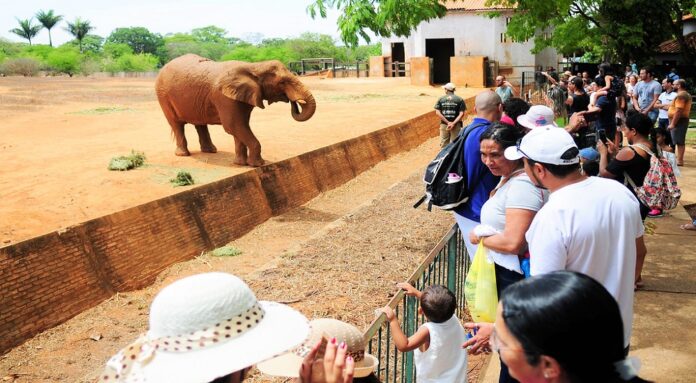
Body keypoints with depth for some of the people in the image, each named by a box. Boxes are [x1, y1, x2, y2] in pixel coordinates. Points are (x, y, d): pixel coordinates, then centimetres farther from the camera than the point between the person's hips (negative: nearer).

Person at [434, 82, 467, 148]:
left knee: (444, 145, 8)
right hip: (456, 125, -1)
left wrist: (448, 122, -8)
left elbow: (438, 113, -5)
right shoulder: (459, 99, 1)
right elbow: (461, 114, -9)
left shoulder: (441, 99, 4)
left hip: (444, 125, 1)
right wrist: (453, 123, -13)